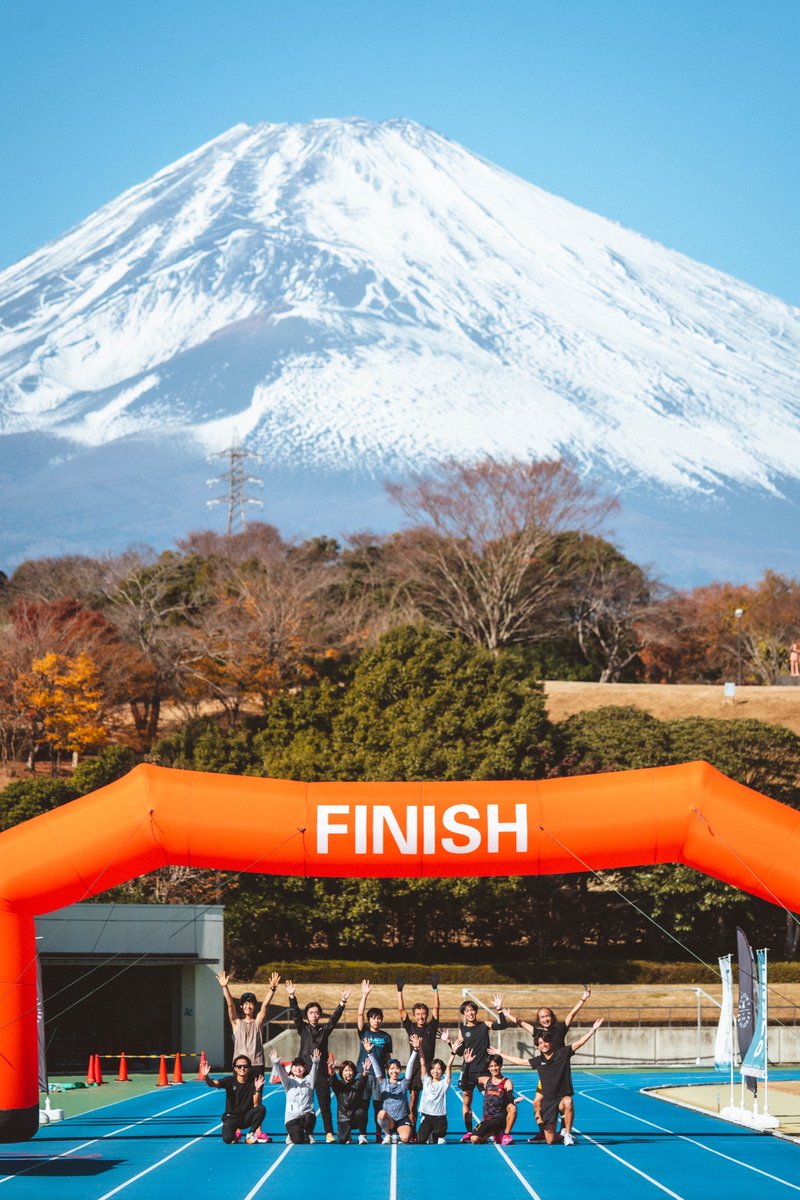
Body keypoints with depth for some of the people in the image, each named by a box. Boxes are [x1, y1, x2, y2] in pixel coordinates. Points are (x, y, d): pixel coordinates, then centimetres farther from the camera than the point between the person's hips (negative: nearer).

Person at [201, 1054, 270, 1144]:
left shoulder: (253, 1083, -6)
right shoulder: (230, 1081, -8)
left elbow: (256, 1105, -13)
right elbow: (213, 1083, -25)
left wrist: (257, 1090, -29)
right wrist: (206, 1076, -47)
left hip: (246, 1118, 2)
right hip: (231, 1117, -2)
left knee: (261, 1109, -27)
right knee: (227, 1139, -29)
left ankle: (251, 1135, -7)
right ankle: (236, 1133, 10)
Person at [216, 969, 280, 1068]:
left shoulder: (258, 1022, 10)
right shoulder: (237, 1022, 8)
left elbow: (265, 1005, -3)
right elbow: (230, 1005, -4)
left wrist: (272, 988, -17)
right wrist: (224, 987, -17)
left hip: (257, 1064, 1)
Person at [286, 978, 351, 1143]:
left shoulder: (325, 1029, 11)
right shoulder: (303, 1029, 9)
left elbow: (335, 1017, 1)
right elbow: (295, 1014, -2)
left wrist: (343, 1002, -12)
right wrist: (292, 997, -15)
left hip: (321, 1070, 1)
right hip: (304, 1069, -1)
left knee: (325, 1103, -2)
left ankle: (329, 1132, -1)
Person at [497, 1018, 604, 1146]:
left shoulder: (563, 1053, -4)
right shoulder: (538, 1061, 6)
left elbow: (580, 1042, -13)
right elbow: (520, 1061, 20)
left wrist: (593, 1029, -25)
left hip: (563, 1097, -3)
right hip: (548, 1100, 3)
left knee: (568, 1102, -42)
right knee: (550, 1140, -3)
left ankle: (567, 1134, -23)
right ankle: (564, 1136, 33)